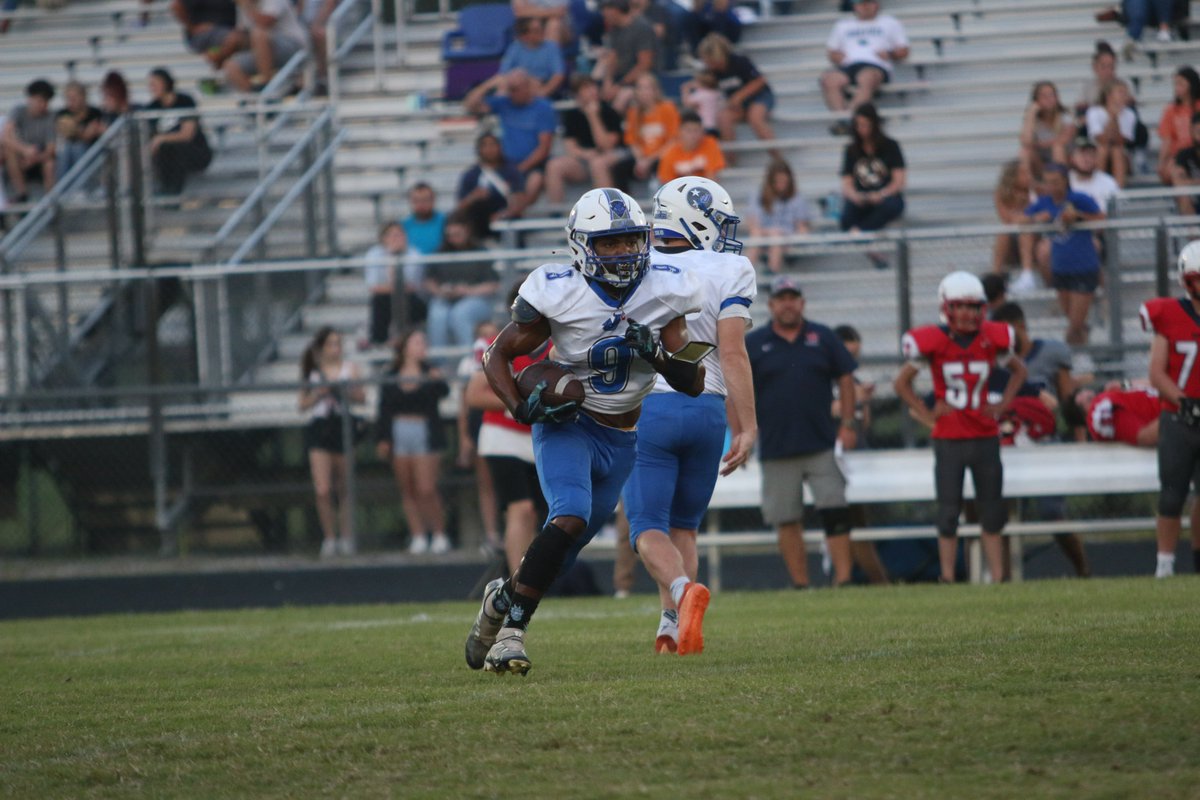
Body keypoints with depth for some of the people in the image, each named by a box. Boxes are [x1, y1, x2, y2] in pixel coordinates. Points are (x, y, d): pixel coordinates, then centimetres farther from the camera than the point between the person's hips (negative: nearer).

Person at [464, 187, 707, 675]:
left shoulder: (663, 294, -8)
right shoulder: (560, 294, -17)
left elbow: (693, 384, -5)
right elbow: (499, 355, -4)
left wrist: (656, 353, -24)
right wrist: (523, 407, -20)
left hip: (624, 441, 4)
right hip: (566, 426, -4)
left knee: (565, 549, 9)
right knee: (571, 517, -28)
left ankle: (503, 601, 37)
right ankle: (512, 626, -21)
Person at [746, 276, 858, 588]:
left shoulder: (823, 338, 8)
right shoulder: (752, 344, 4)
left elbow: (845, 379, 11)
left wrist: (847, 424, 3)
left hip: (822, 445, 0)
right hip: (777, 451, 0)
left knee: (835, 512, -7)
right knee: (787, 521, 2)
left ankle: (843, 579, -5)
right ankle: (800, 584, 8)